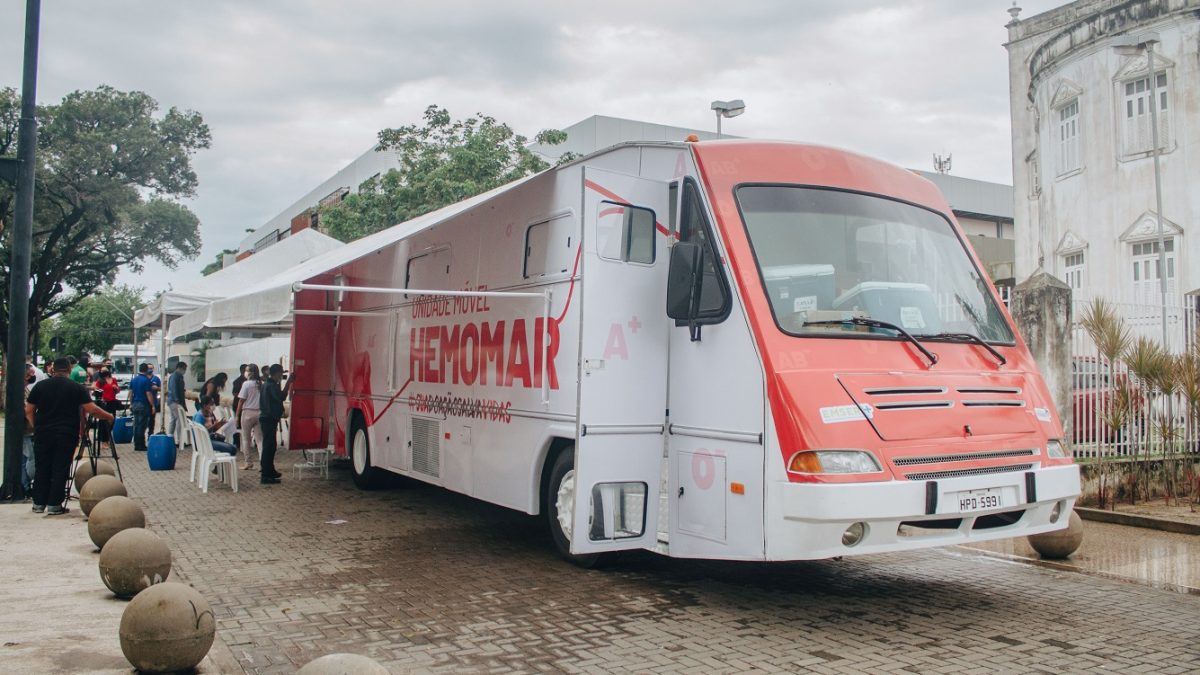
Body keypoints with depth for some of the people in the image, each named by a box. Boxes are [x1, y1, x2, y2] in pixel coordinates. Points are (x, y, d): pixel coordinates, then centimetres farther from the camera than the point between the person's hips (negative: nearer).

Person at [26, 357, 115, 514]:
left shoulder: (40, 386, 6)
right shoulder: (77, 388, -4)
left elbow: (29, 411, 7)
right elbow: (91, 409, -8)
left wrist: (36, 427, 18)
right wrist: (109, 416, 5)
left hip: (42, 434, 3)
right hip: (66, 435, -3)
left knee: (41, 469, 11)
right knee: (60, 470, 2)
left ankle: (38, 504, 16)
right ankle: (54, 505, 3)